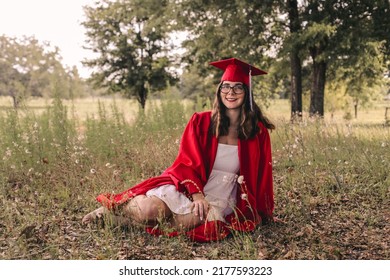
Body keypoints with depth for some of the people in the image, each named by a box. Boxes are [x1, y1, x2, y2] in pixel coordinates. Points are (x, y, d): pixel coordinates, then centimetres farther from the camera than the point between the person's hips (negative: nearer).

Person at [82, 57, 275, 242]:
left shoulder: (258, 131, 1)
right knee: (149, 209, -27)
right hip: (188, 186, 0)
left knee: (191, 220, -33)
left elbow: (260, 175, 7)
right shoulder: (200, 122, 1)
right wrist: (196, 194, -18)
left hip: (218, 199, 0)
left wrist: (262, 212, 11)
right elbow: (187, 163, -3)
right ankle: (112, 208, 5)